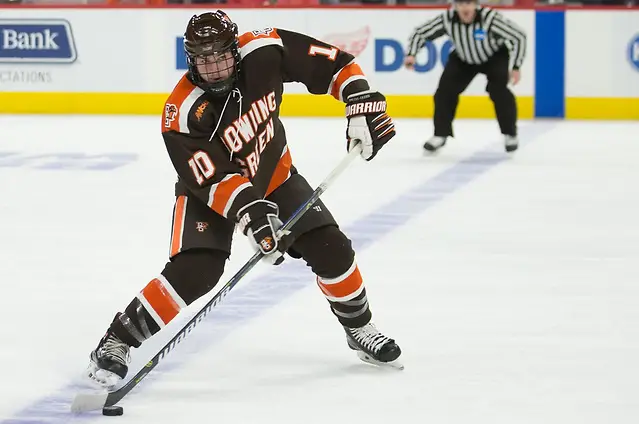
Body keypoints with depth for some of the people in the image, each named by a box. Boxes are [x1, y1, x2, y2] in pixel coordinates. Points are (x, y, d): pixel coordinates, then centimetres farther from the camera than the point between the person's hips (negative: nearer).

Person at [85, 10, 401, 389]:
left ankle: (360, 327, 23)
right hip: (208, 189, -4)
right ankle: (117, 342, -12)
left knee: (329, 247, -3)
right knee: (195, 271, -23)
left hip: (273, 176, 4)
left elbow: (330, 62, -15)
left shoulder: (264, 52, -24)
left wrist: (363, 103, -24)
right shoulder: (183, 114, -31)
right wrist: (248, 211, -47)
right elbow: (212, 180, -34)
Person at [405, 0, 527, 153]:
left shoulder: (489, 17, -37)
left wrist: (516, 67, -30)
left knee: (498, 90, -22)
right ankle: (440, 134, 6)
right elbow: (420, 33, -14)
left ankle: (510, 134, -2)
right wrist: (411, 54, -30)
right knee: (446, 90, -11)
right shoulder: (447, 19, -28)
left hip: (495, 57, -3)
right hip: (463, 59, 3)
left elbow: (519, 36, -28)